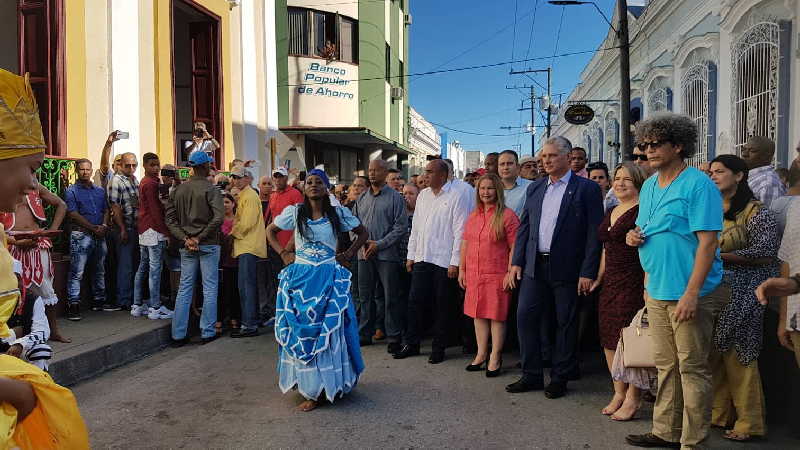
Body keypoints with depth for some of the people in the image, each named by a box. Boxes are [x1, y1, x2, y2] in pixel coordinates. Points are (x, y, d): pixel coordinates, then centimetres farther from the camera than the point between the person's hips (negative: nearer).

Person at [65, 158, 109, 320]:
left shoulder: (100, 191, 15)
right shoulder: (71, 191, -1)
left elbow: (106, 211, 13)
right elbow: (74, 214, -9)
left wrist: (104, 226, -6)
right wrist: (94, 228, -13)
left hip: (100, 236, 6)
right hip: (81, 235, -5)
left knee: (99, 271, 14)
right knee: (77, 272, -8)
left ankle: (98, 300, 24)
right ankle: (73, 305, -6)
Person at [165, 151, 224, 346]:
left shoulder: (179, 190, 7)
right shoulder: (210, 189, -9)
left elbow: (170, 218, 3)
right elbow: (218, 217, -21)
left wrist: (185, 238, -3)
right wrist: (200, 238, -14)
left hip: (187, 247, 5)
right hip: (208, 245, -5)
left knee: (184, 289, 10)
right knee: (210, 289, 4)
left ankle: (178, 335, 13)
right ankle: (207, 332, 9)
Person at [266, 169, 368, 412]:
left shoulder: (338, 213, 0)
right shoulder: (294, 212, 1)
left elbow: (363, 233, 11)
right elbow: (270, 231, 15)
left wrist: (347, 255, 2)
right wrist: (283, 253, 3)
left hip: (329, 279, -1)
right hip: (301, 279, 1)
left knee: (329, 330, 1)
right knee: (302, 331, 3)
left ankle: (330, 385, 14)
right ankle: (310, 386, 14)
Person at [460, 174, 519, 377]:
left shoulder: (507, 215, -7)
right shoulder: (473, 216, 12)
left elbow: (515, 248, -10)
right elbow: (465, 244, 15)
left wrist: (511, 273, -15)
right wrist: (462, 270, 12)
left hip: (497, 276, -6)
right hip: (473, 276, 6)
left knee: (497, 316, 2)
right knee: (478, 314, 13)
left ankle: (495, 358, 12)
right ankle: (481, 354, 25)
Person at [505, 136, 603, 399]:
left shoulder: (587, 189, -4)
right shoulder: (535, 188, 12)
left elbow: (594, 233, -7)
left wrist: (588, 272, -12)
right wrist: (516, 262, 5)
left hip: (567, 269, -5)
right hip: (535, 266, 5)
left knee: (566, 324, 6)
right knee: (525, 317, 3)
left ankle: (559, 378, 21)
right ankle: (531, 376, 17)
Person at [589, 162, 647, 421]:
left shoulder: (642, 211, -9)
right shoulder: (611, 213, 17)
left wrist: (647, 286, -21)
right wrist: (599, 278, 20)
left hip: (633, 281, -9)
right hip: (610, 282, 9)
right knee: (609, 337, 10)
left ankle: (633, 399, 7)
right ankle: (619, 393, 22)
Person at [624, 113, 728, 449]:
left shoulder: (699, 185, -12)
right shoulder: (649, 186, 12)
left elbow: (707, 242, -18)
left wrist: (691, 292, -23)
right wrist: (635, 236, 0)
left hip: (689, 293, -7)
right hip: (656, 291, 8)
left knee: (692, 368, 2)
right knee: (665, 365, 15)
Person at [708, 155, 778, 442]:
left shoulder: (756, 213, -5)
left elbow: (766, 254, -13)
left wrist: (718, 255, -14)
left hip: (740, 294, -6)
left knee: (737, 356, -3)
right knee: (713, 355, 6)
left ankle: (748, 423, 10)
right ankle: (719, 414, 18)